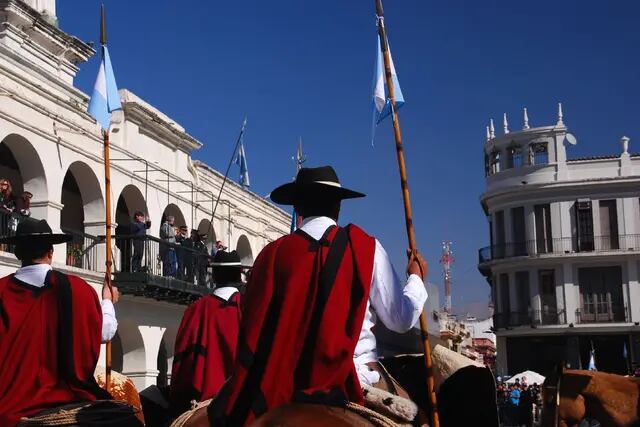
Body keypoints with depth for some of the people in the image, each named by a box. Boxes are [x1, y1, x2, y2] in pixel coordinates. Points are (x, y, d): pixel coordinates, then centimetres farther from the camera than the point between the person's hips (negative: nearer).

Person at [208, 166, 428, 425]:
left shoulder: (273, 254, 2)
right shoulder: (365, 247, -2)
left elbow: (253, 327, 6)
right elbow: (401, 320, 1)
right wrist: (416, 278, 19)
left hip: (287, 384, 3)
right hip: (354, 379, -3)